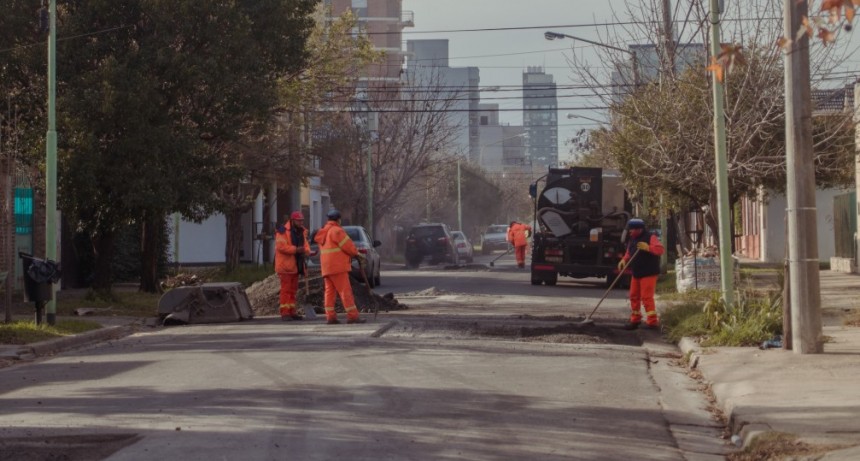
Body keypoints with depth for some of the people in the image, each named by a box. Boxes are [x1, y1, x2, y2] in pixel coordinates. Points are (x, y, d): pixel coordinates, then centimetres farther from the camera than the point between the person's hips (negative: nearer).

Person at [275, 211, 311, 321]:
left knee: (293, 289, 13)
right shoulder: (283, 231, -11)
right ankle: (284, 313, -8)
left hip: (296, 265, 8)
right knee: (286, 289, -8)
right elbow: (281, 246, -21)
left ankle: (292, 312, 19)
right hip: (285, 265, -8)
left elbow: (305, 244, 16)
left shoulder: (302, 232, 15)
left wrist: (306, 250, -9)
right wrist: (296, 249, -26)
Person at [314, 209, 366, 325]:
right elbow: (347, 244, -13)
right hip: (337, 266, -9)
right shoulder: (336, 230, -10)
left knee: (330, 291, 7)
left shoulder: (323, 232, 19)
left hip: (326, 267, 9)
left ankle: (330, 316, 3)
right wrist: (357, 253, 3)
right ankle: (352, 316, -11)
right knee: (345, 290, -9)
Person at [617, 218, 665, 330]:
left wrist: (648, 248, -35)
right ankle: (635, 320, 22)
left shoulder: (650, 237, -11)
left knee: (646, 297, -13)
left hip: (648, 273, -9)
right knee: (634, 296, 12)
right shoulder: (632, 240, 14)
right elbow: (629, 253, 24)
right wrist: (624, 260, 3)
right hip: (636, 273, 9)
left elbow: (661, 249, -20)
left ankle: (652, 321, -10)